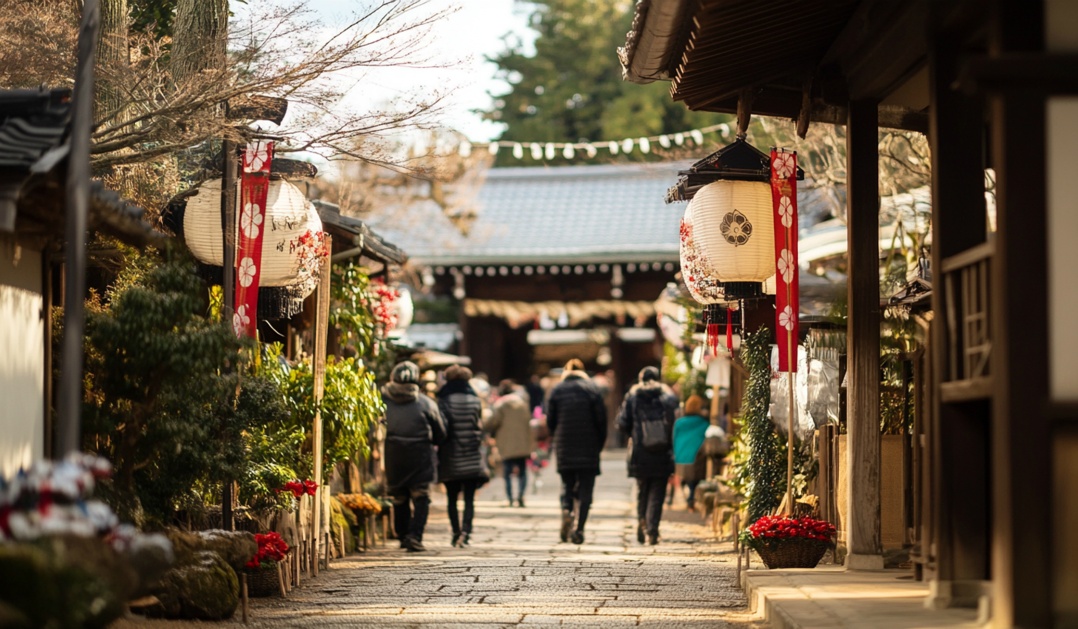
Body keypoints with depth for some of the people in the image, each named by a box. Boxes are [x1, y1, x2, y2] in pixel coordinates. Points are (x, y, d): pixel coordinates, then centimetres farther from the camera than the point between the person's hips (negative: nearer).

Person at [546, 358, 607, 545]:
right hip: (588, 449, -1)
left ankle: (566, 510, -13)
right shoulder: (591, 390, -1)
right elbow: (601, 420, -4)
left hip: (564, 448, 1)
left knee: (567, 484, 16)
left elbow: (550, 421, 4)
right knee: (585, 488, 3)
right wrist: (599, 444, 7)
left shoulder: (556, 391, 3)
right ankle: (579, 529, -5)